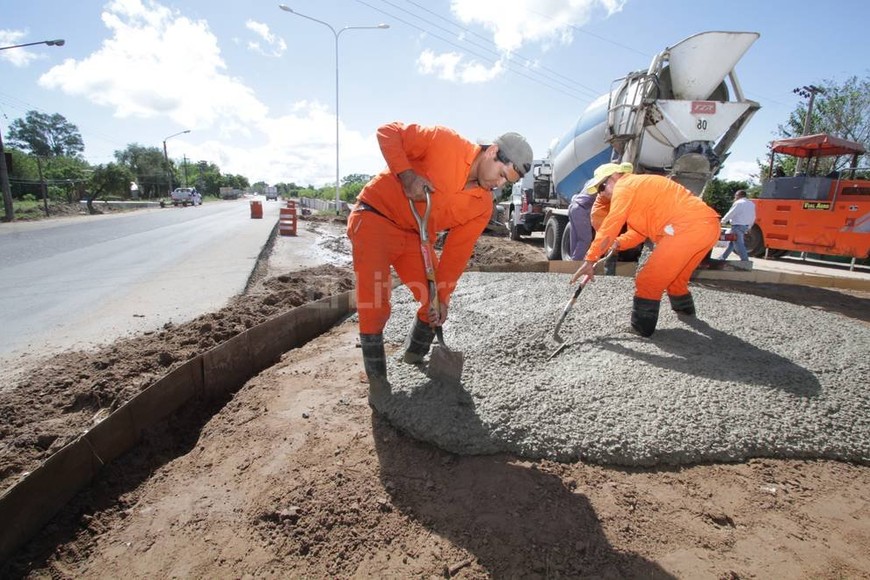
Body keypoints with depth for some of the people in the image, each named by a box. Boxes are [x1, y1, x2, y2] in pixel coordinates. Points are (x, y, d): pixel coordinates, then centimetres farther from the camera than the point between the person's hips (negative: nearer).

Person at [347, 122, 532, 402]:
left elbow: (457, 251, -4)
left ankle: (415, 357, 29)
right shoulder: (444, 142, -20)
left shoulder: (482, 207, -6)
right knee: (375, 302, -15)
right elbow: (388, 132, -14)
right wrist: (407, 175, -27)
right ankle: (376, 378, 3)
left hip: (415, 237, 6)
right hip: (375, 217, -6)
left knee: (435, 302, 4)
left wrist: (442, 297, -8)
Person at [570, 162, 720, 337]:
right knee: (675, 277, 30)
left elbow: (609, 227, -9)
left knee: (648, 281, -2)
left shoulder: (624, 186, -2)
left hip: (689, 227, -10)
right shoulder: (640, 186, 26)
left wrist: (590, 260, -7)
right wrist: (618, 243, 10)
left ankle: (641, 328, 6)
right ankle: (685, 310, 50)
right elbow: (641, 230, 25)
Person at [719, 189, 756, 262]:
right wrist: (749, 227, 25)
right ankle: (723, 257, 25)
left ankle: (745, 261, -10)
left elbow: (730, 214, -11)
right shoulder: (751, 204, 15)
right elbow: (753, 218, 18)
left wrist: (723, 221, 4)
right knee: (732, 243, 18)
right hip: (745, 226, 9)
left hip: (737, 226, -9)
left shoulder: (738, 203, -11)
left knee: (739, 244, -8)